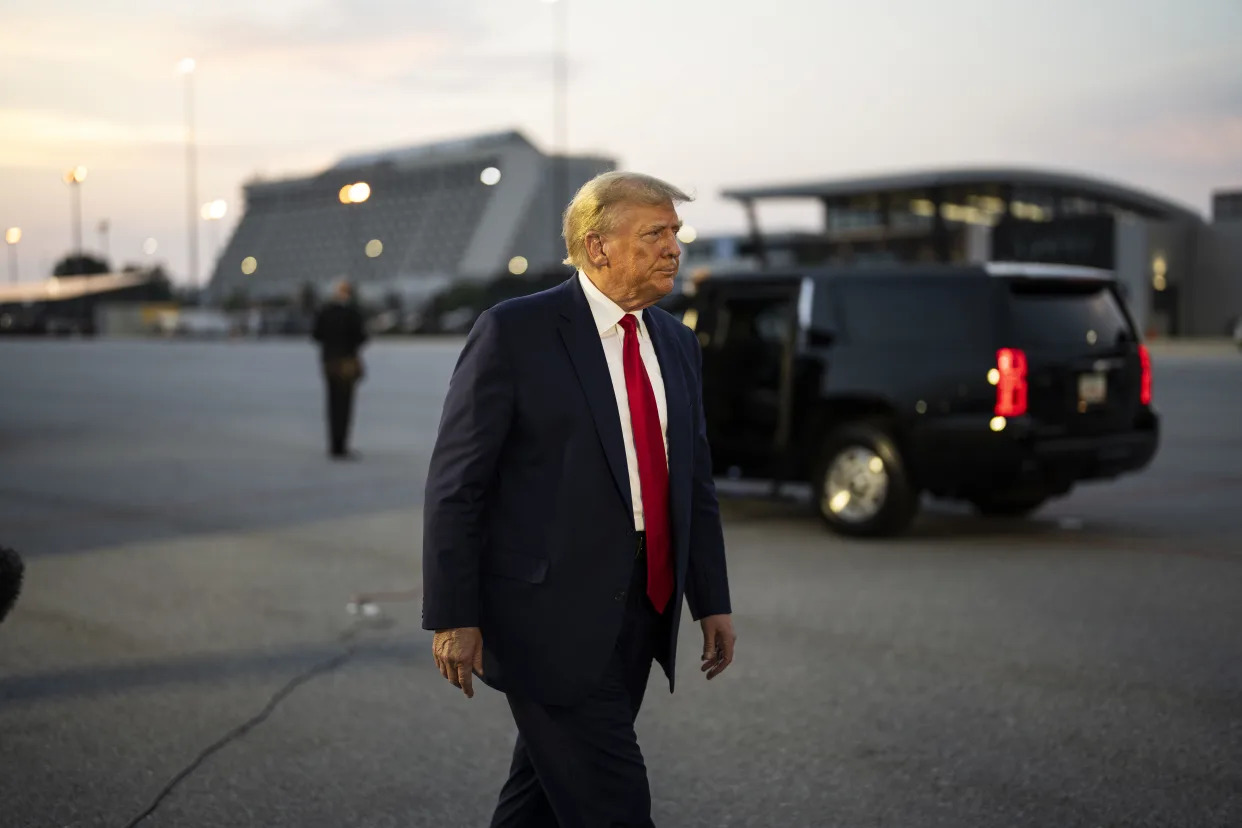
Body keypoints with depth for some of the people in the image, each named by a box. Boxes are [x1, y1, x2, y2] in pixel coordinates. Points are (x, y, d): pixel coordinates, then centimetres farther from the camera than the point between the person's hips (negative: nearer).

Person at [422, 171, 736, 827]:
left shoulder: (676, 343, 11)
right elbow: (454, 484, -10)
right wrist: (452, 618, -13)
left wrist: (712, 602, 13)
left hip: (640, 618, 7)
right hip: (551, 618, -6)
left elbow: (695, 482, 17)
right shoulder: (514, 331, -9)